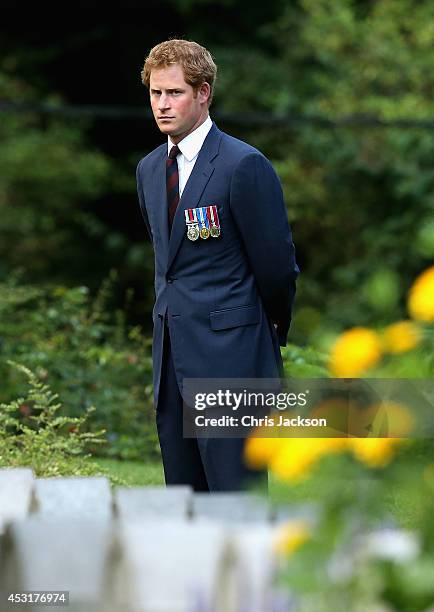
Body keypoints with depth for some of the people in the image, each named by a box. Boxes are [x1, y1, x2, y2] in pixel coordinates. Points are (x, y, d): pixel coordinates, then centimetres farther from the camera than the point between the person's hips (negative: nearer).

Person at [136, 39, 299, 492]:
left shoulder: (244, 165, -12)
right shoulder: (149, 169, 12)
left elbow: (277, 265, -6)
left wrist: (273, 335, 5)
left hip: (230, 355, -7)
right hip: (172, 353, 8)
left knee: (235, 488, -8)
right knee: (182, 486, 10)